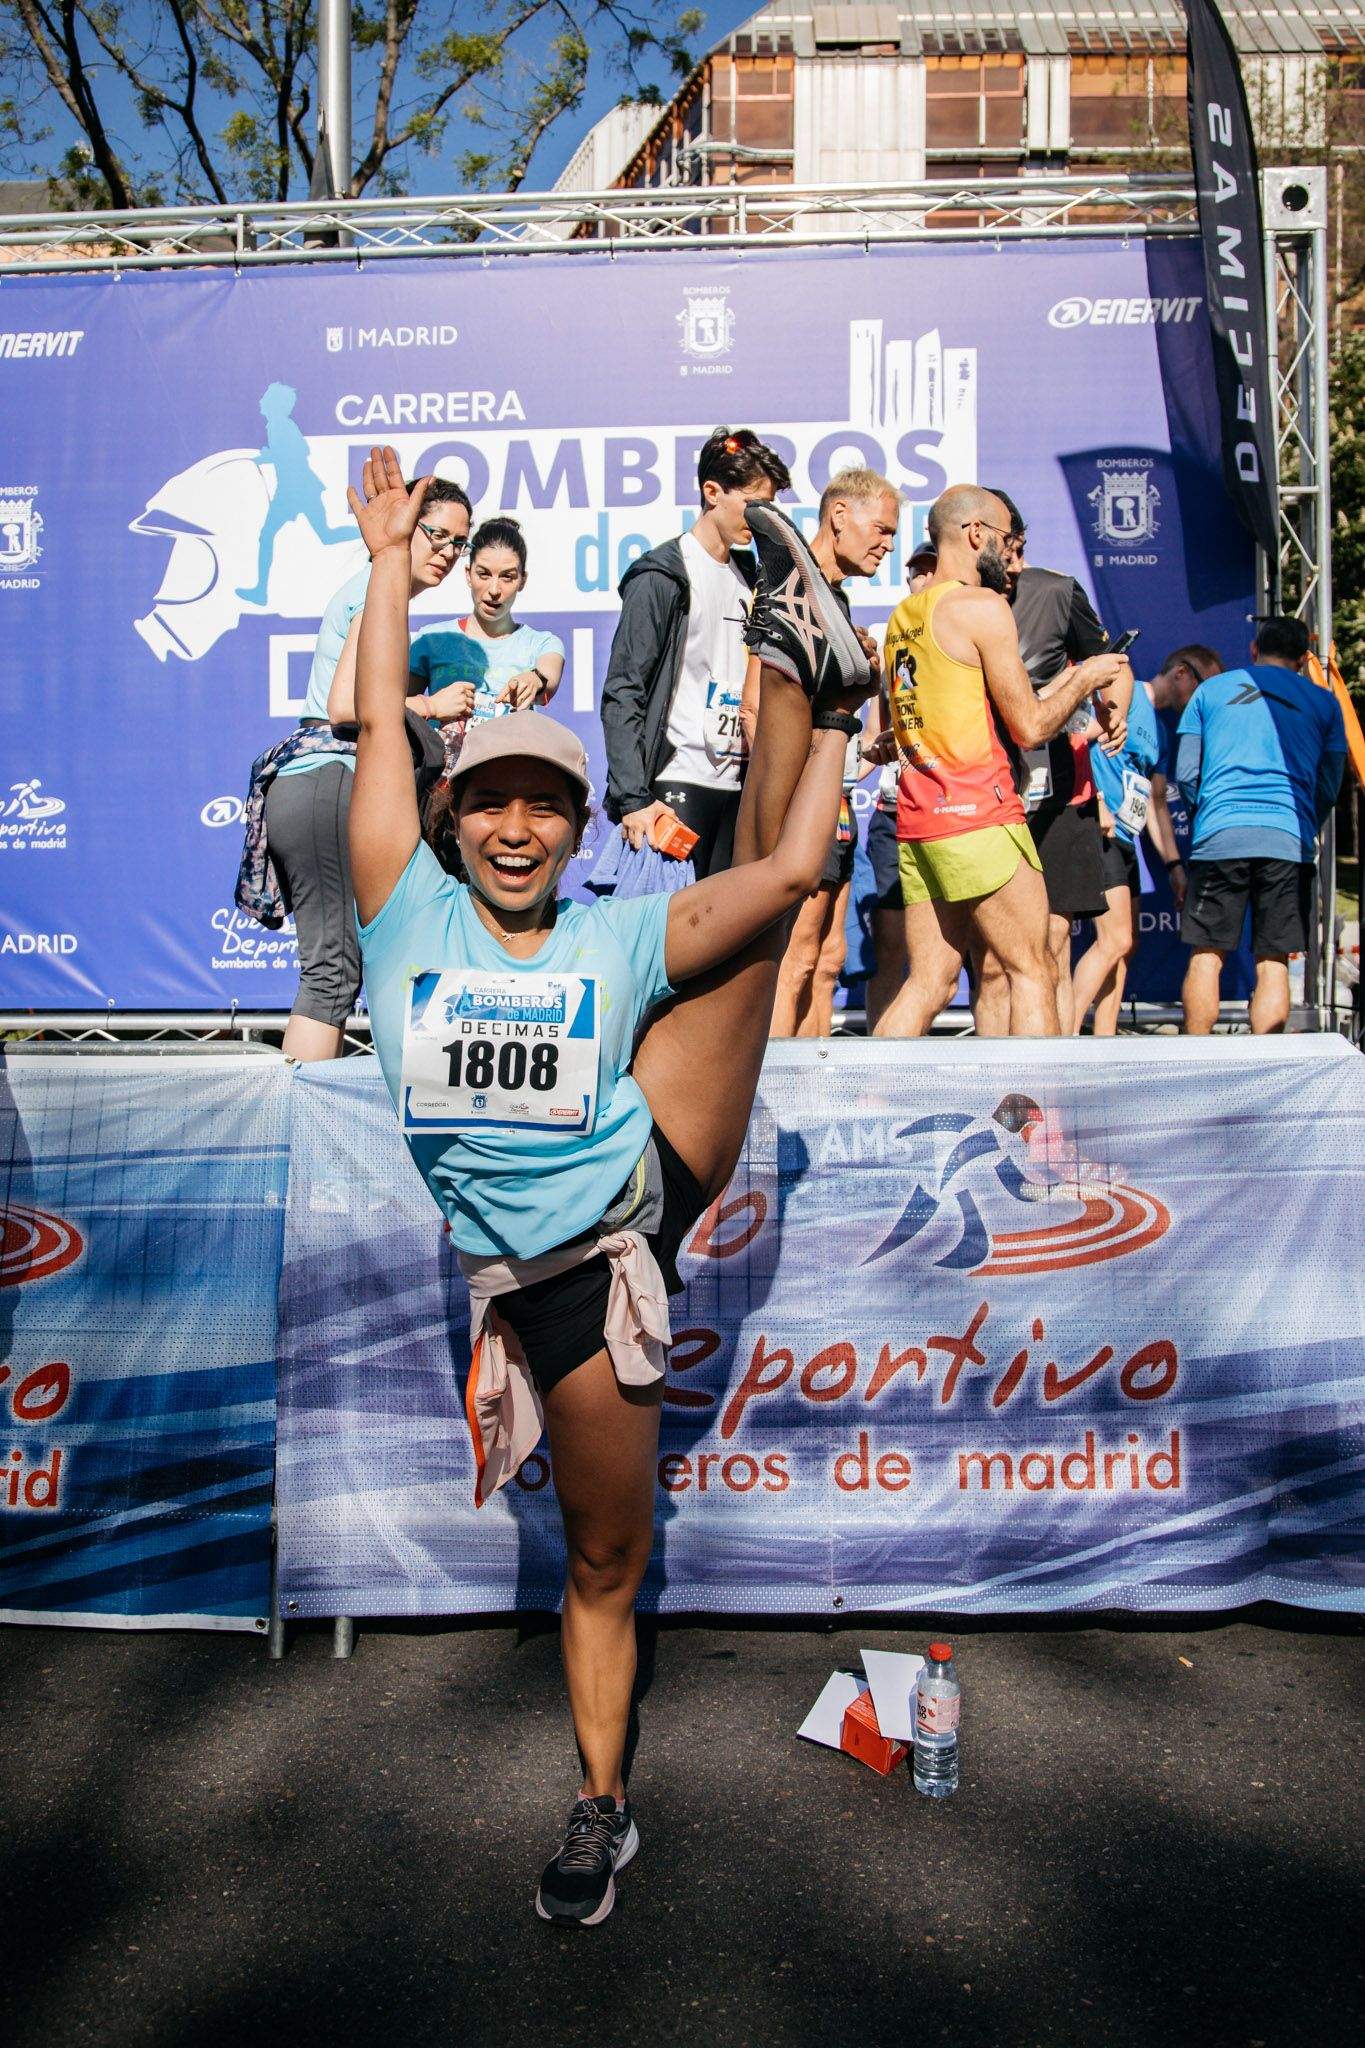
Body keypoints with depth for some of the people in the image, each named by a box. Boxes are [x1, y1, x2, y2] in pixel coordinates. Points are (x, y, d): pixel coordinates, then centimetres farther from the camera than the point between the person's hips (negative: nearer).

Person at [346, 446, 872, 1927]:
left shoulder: (623, 939, 2)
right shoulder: (409, 916, 1)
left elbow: (790, 869, -5)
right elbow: (380, 724, 1)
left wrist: (831, 726, 2)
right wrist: (390, 557, 8)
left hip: (658, 1180, 1)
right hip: (550, 1280, 0)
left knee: (763, 892, -1)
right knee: (604, 1554, 11)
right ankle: (603, 1803, 32)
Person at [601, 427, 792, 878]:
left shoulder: (748, 577, 17)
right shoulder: (661, 577, -6)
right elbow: (622, 695, -11)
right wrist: (632, 798, -18)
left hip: (738, 788, 7)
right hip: (677, 787, -7)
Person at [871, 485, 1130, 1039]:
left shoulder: (903, 616, 18)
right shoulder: (983, 606, -7)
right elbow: (1030, 728, -7)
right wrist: (1083, 680, 10)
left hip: (916, 819, 8)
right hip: (977, 818, -8)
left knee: (930, 983, 8)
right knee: (1032, 973, 1)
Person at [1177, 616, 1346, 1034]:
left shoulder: (1210, 690, 15)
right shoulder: (1323, 702, 15)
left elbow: (1185, 773, 11)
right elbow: (1329, 788, 17)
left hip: (1219, 837, 0)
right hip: (1288, 842, 0)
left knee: (1206, 956, 5)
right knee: (1273, 963, 3)